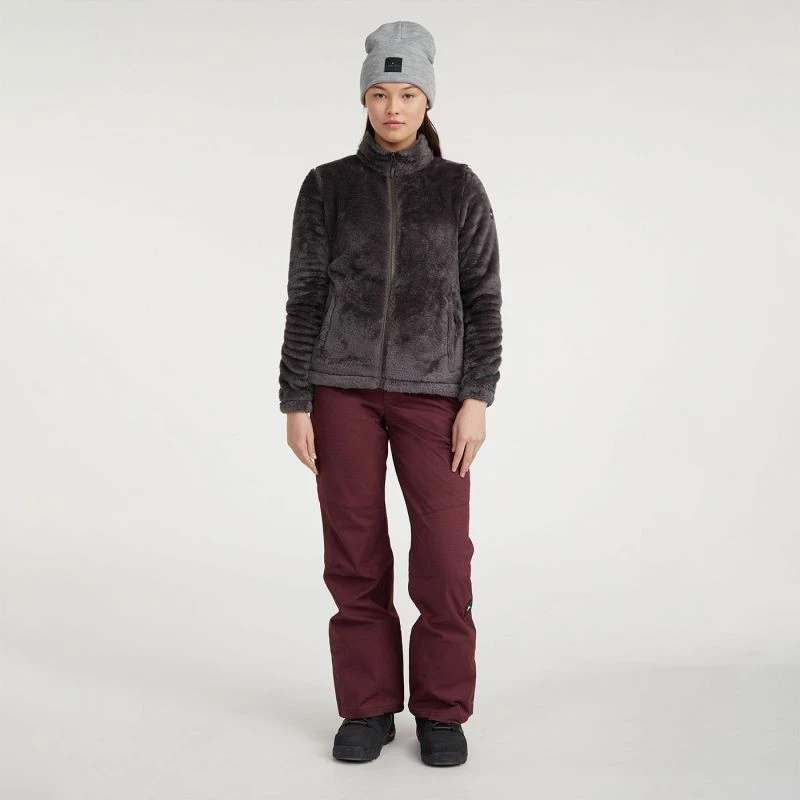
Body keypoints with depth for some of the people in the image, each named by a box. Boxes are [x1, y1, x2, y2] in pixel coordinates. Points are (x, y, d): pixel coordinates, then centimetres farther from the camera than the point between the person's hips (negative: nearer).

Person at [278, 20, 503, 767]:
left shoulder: (461, 188, 5)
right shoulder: (327, 186, 5)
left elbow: (482, 299, 2)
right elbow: (307, 298, 3)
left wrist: (478, 398, -8)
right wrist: (294, 404, -2)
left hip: (431, 389, 0)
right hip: (344, 385, 1)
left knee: (444, 558, -4)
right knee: (355, 554, 1)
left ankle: (441, 711, 13)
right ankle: (367, 709, 16)